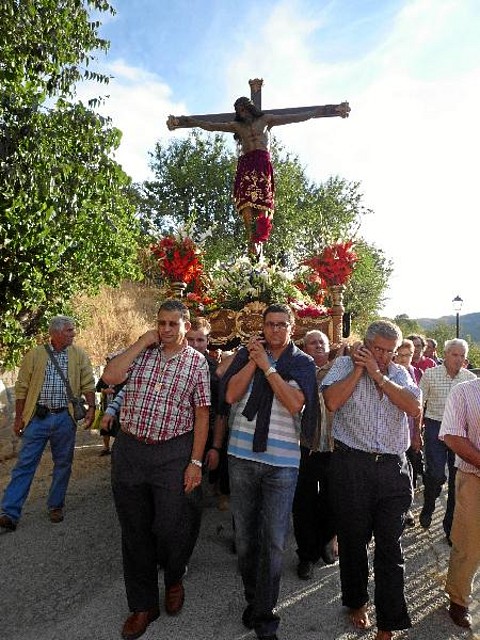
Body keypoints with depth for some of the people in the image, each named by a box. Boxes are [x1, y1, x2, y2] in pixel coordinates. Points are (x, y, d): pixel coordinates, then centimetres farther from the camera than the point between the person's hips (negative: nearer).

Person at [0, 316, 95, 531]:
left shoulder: (79, 356, 4)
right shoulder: (35, 355, 2)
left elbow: (88, 385, 3)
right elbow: (22, 387, 4)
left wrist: (91, 408, -8)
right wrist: (19, 418, 2)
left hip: (65, 418, 1)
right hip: (37, 417, -1)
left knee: (63, 464, 10)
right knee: (25, 464, 0)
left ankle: (55, 506, 27)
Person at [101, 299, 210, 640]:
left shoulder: (197, 362, -3)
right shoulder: (141, 352, 4)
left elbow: (201, 414, -3)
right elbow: (110, 377, -12)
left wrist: (196, 462, -7)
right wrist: (142, 343, -11)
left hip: (173, 454, -2)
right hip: (129, 449, 3)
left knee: (168, 529, 4)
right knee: (135, 531, 13)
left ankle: (174, 579, 40)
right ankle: (143, 605, 35)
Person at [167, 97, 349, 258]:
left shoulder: (265, 119, 20)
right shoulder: (237, 126, 26)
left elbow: (298, 117, 16)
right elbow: (208, 125, 24)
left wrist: (333, 110, 12)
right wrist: (181, 121, 22)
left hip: (263, 163, -1)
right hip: (245, 164, 1)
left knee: (262, 202, -16)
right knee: (246, 201, -20)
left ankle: (258, 242, -22)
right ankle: (254, 242, -27)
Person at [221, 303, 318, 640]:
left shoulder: (303, 362, 0)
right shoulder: (247, 353, 4)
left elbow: (294, 404, -14)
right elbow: (230, 395, -5)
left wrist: (267, 366, -15)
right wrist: (253, 361, -11)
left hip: (282, 462, -2)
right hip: (242, 456, 2)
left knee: (274, 541, 3)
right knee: (245, 535, 16)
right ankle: (252, 599, 39)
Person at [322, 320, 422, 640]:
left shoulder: (400, 373, 9)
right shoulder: (344, 365, 0)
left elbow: (414, 407, -7)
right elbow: (332, 402, -15)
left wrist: (378, 374, -11)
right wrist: (360, 368, -12)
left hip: (394, 468, 2)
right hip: (352, 466, -2)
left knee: (390, 547, 7)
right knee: (353, 540, 15)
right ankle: (357, 601, 39)